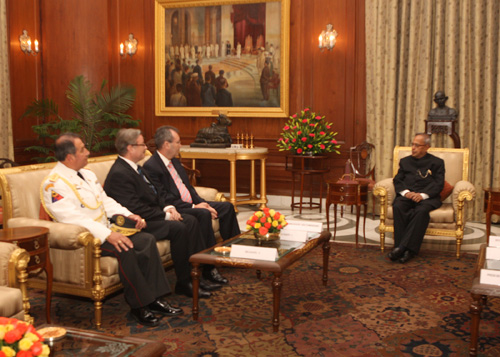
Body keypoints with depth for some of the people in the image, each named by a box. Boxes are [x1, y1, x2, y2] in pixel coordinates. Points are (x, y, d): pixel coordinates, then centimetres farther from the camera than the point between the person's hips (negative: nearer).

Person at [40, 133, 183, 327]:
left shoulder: (87, 174, 16)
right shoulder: (54, 184, -14)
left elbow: (106, 201, 20)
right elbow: (73, 219, -24)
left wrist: (128, 215, 2)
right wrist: (107, 235, -32)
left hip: (104, 231, 9)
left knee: (147, 240, -11)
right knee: (124, 249, -32)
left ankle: (154, 298, -8)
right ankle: (138, 306, -18)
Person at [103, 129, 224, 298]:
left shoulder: (135, 168, 15)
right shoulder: (119, 174, -17)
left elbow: (154, 194, 20)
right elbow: (134, 208, -23)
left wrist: (167, 207, 0)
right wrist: (165, 215, -18)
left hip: (153, 214, 10)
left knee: (191, 221, -4)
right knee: (178, 228, -27)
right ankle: (184, 283, -14)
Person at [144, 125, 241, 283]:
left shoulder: (175, 162, 15)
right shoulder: (151, 167, -15)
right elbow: (165, 200, -20)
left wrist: (201, 203, 0)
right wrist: (193, 207, -21)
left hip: (191, 205, 10)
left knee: (227, 206, 3)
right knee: (203, 214, -34)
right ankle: (209, 268, -29)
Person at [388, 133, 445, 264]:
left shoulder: (437, 163, 15)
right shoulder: (405, 161, 25)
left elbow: (438, 184, 1)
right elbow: (397, 180, 12)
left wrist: (422, 195, -17)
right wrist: (405, 192, -11)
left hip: (427, 197, -2)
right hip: (406, 195, 2)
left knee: (422, 210, -37)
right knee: (397, 207, -32)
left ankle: (403, 247, -39)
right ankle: (408, 251, -36)